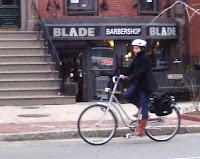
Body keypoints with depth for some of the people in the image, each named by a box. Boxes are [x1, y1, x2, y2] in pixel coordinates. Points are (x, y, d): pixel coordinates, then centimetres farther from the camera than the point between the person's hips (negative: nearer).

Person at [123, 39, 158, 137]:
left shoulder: (145, 58, -15)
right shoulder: (137, 58, 12)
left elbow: (141, 71, -25)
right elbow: (131, 68, 10)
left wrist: (130, 77, -35)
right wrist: (124, 75, -4)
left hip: (146, 85, -9)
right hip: (138, 83, 9)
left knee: (144, 106, -6)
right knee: (128, 95, -9)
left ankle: (141, 129, -4)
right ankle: (140, 108, 13)